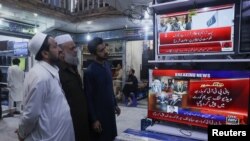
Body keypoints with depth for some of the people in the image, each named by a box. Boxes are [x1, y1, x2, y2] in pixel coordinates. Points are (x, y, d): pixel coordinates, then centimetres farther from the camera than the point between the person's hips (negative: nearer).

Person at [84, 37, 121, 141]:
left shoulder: (107, 65, 2)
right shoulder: (90, 71, -20)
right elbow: (89, 98, -16)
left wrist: (115, 104, 14)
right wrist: (94, 119, -14)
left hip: (110, 111, 7)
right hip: (98, 113, -6)